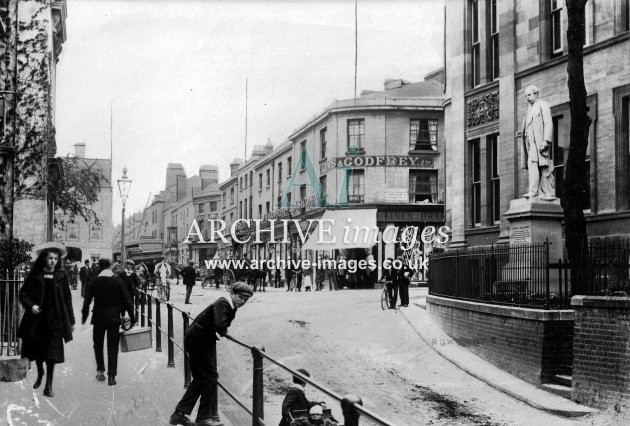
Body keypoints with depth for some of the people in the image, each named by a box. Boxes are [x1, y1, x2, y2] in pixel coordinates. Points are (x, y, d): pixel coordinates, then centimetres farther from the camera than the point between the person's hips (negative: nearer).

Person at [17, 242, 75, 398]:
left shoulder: (61, 276, 1)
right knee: (37, 350, 14)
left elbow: (67, 299, 4)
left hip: (55, 319, -1)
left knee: (52, 354, -6)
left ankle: (49, 386, 3)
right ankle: (40, 374, 43)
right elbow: (23, 294, 3)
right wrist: (31, 305, -16)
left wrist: (71, 320, 4)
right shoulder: (34, 276, -1)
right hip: (37, 319, 1)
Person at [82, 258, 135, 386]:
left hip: (98, 318, 1)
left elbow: (87, 300, 0)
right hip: (114, 318, -1)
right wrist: (132, 318, 0)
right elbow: (127, 300, -5)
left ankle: (100, 370, 10)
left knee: (98, 345, 17)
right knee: (112, 347, 4)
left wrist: (84, 315, 11)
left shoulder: (94, 281, -3)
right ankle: (111, 376, 0)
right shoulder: (118, 281, -5)